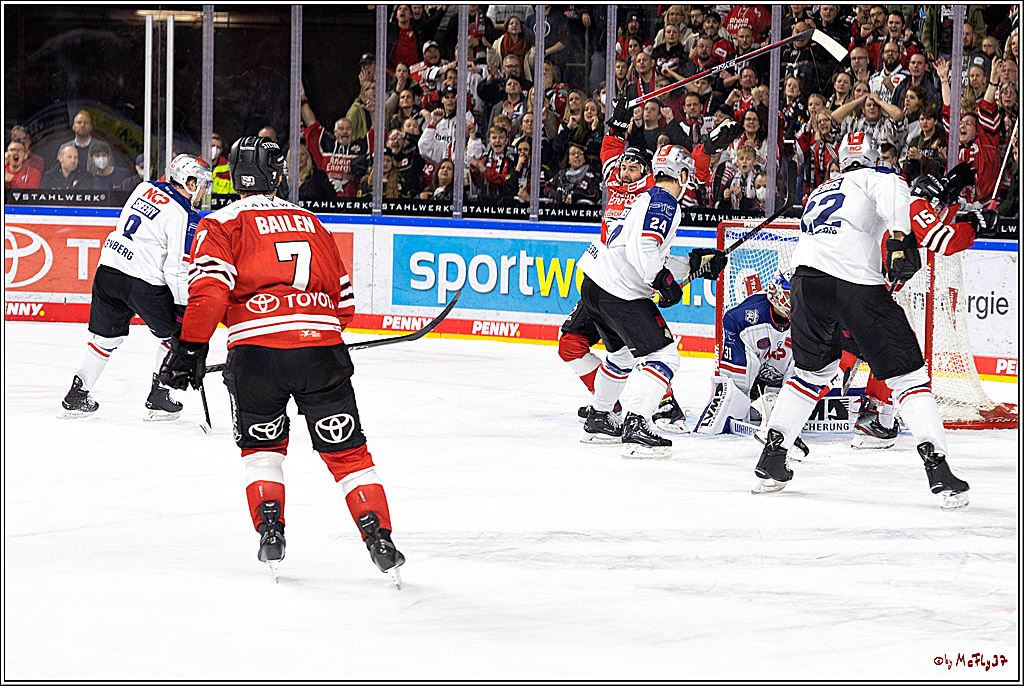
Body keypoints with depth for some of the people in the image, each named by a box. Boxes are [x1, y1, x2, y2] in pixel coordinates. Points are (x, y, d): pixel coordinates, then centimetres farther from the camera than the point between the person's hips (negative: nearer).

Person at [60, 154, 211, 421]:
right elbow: (177, 269, -14)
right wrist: (184, 307, -6)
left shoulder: (145, 188, 10)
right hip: (143, 283, -7)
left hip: (108, 269, 7)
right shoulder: (185, 216, -11)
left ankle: (76, 397, 21)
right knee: (176, 335, 12)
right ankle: (158, 399, 12)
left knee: (105, 336, 20)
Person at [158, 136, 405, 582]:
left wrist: (191, 347, -6)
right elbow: (344, 302, 26)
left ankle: (270, 528, 8)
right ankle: (378, 539, 2)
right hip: (322, 345, 2)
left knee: (261, 445, 22)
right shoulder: (311, 223, 23)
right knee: (347, 452, 11)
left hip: (256, 348, -2)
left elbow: (210, 289, -8)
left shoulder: (223, 224, 8)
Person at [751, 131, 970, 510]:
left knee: (813, 370, 27)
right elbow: (892, 190, -11)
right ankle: (937, 468, -10)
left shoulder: (819, 193, 34)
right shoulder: (874, 177, 14)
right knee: (907, 374, 1)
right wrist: (900, 237, -18)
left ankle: (771, 463, 23)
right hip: (858, 284, -5)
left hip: (808, 278, 5)